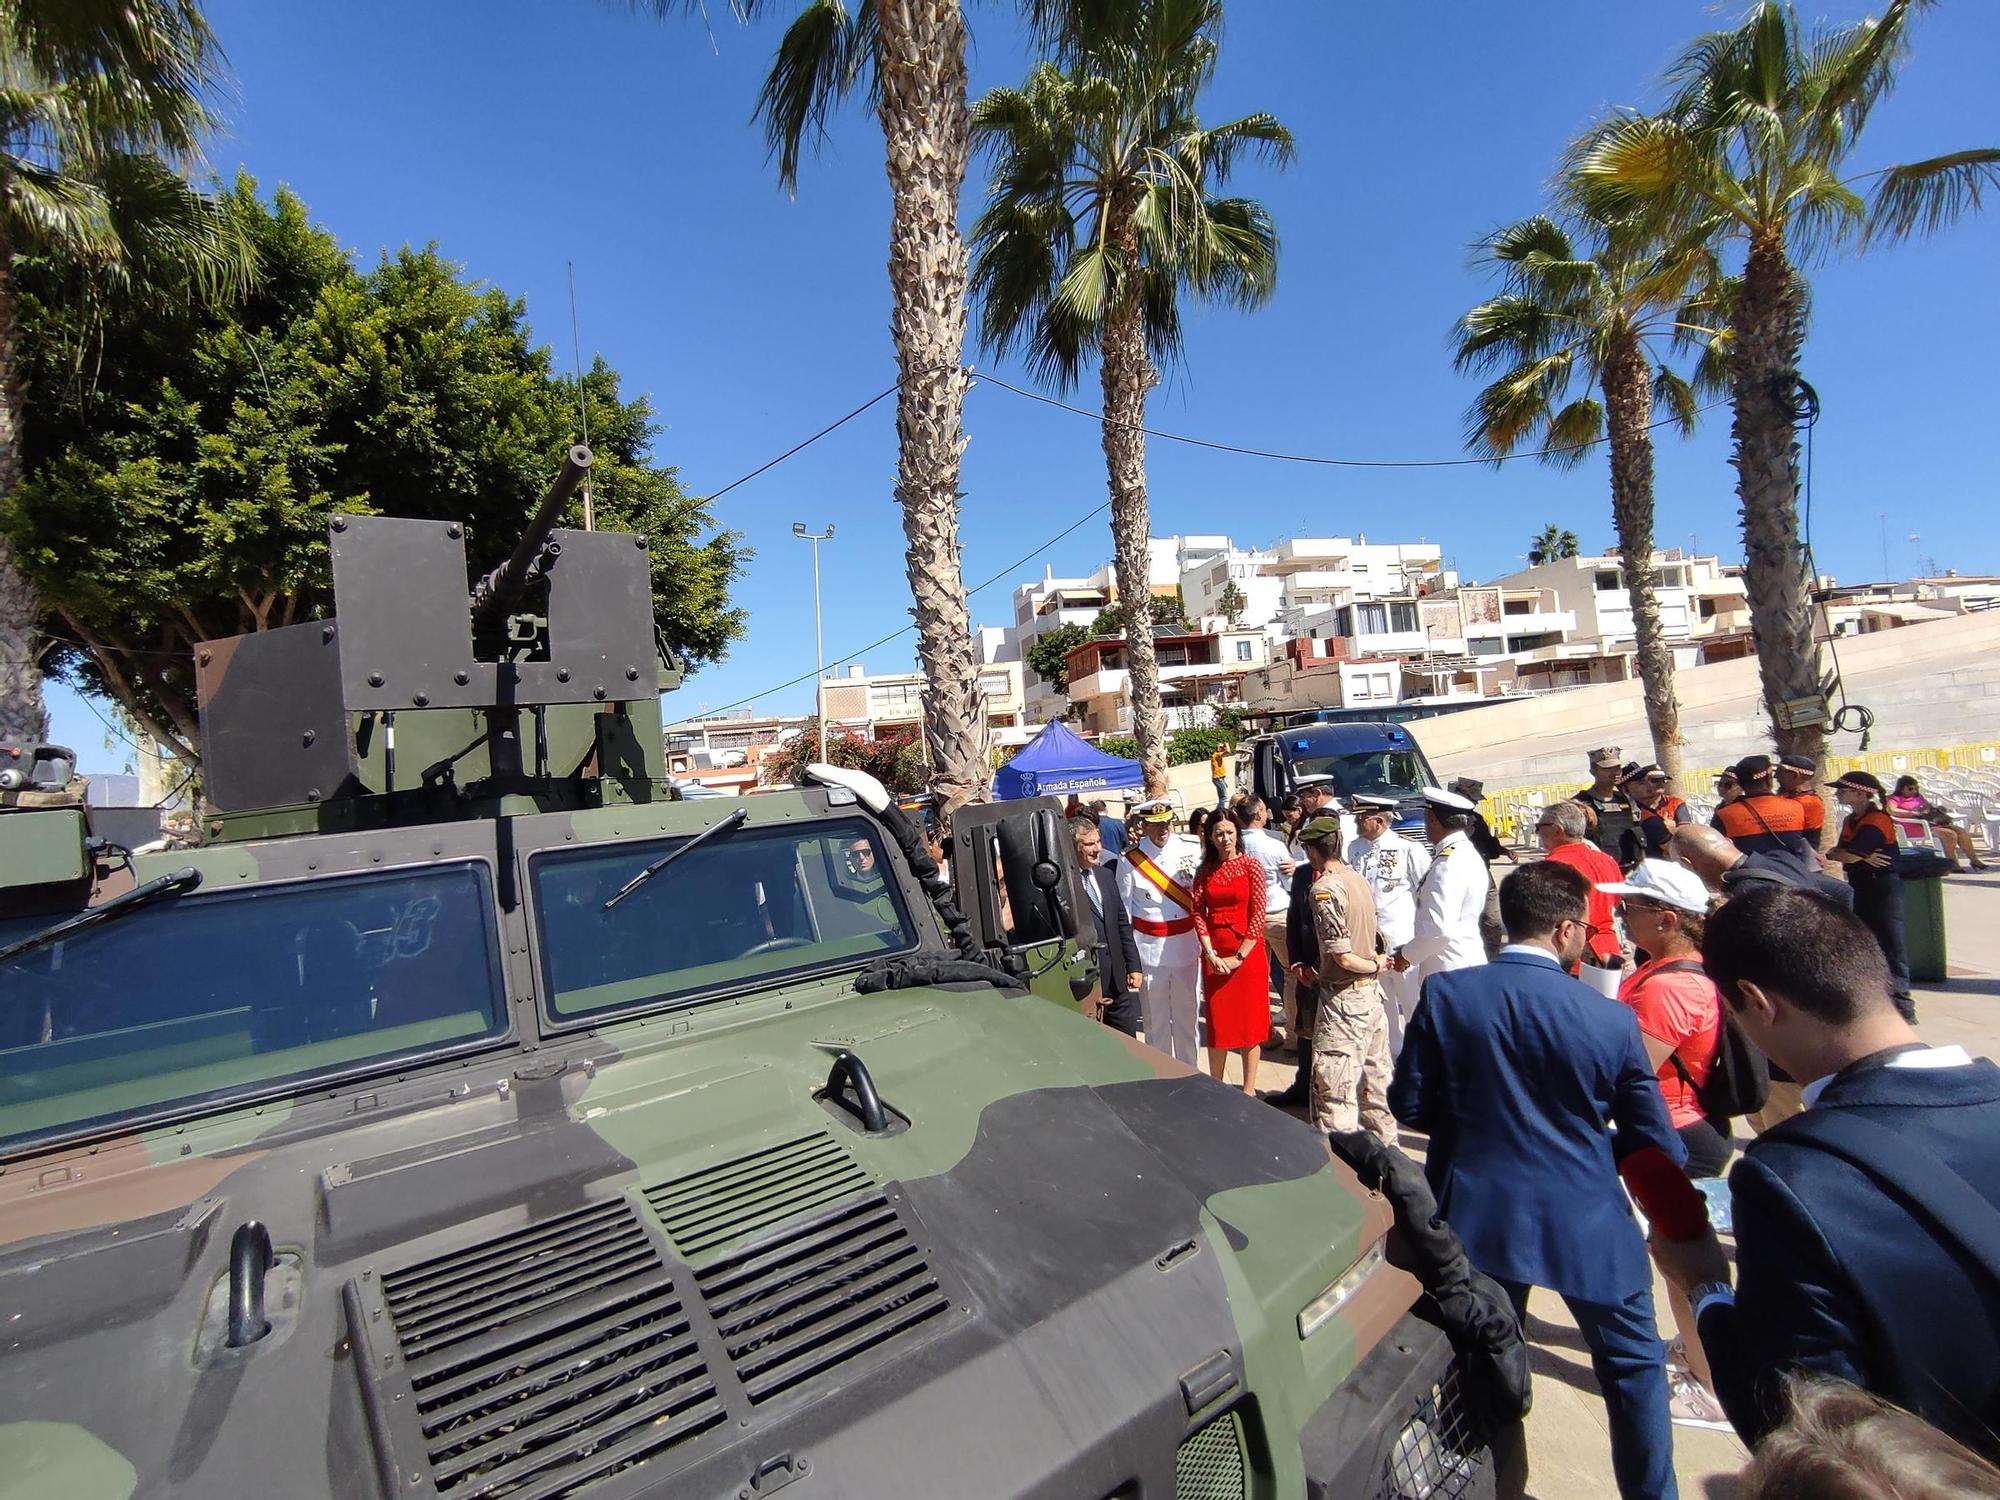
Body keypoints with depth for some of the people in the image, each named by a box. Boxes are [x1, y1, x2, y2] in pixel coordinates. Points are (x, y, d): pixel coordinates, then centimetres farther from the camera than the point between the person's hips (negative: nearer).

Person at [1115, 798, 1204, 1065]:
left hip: (1187, 945, 2)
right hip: (1149, 948, -1)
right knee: (1156, 1020, 9)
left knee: (1187, 1015, 15)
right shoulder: (1130, 860, -6)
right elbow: (1123, 912, -2)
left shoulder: (1193, 851, -2)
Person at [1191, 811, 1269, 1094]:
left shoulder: (1252, 865, -5)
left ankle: (1249, 1090, 18)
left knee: (1250, 1021, 6)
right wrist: (1211, 955, -10)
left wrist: (1239, 956, -12)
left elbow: (1258, 913, -8)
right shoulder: (1204, 870, 5)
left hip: (1248, 953, -2)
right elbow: (1198, 913, 1)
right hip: (1215, 956, 3)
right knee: (1217, 1021, 10)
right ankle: (1215, 1086, 24)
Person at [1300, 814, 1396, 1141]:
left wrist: (1375, 965, -4)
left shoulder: (1324, 889, -20)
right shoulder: (1358, 878, 6)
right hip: (1371, 992, 9)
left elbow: (1343, 957, -20)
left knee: (1334, 1089, -1)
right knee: (1375, 1075, 21)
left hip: (1343, 997, -9)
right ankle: (1384, 1142, 35)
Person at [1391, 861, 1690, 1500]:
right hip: (1586, 1222, -1)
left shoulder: (1445, 992, -15)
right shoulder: (1611, 1020, -15)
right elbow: (1657, 1146, -5)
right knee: (1634, 1366, 25)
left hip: (1477, 1214, 1)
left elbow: (1408, 1105, -9)